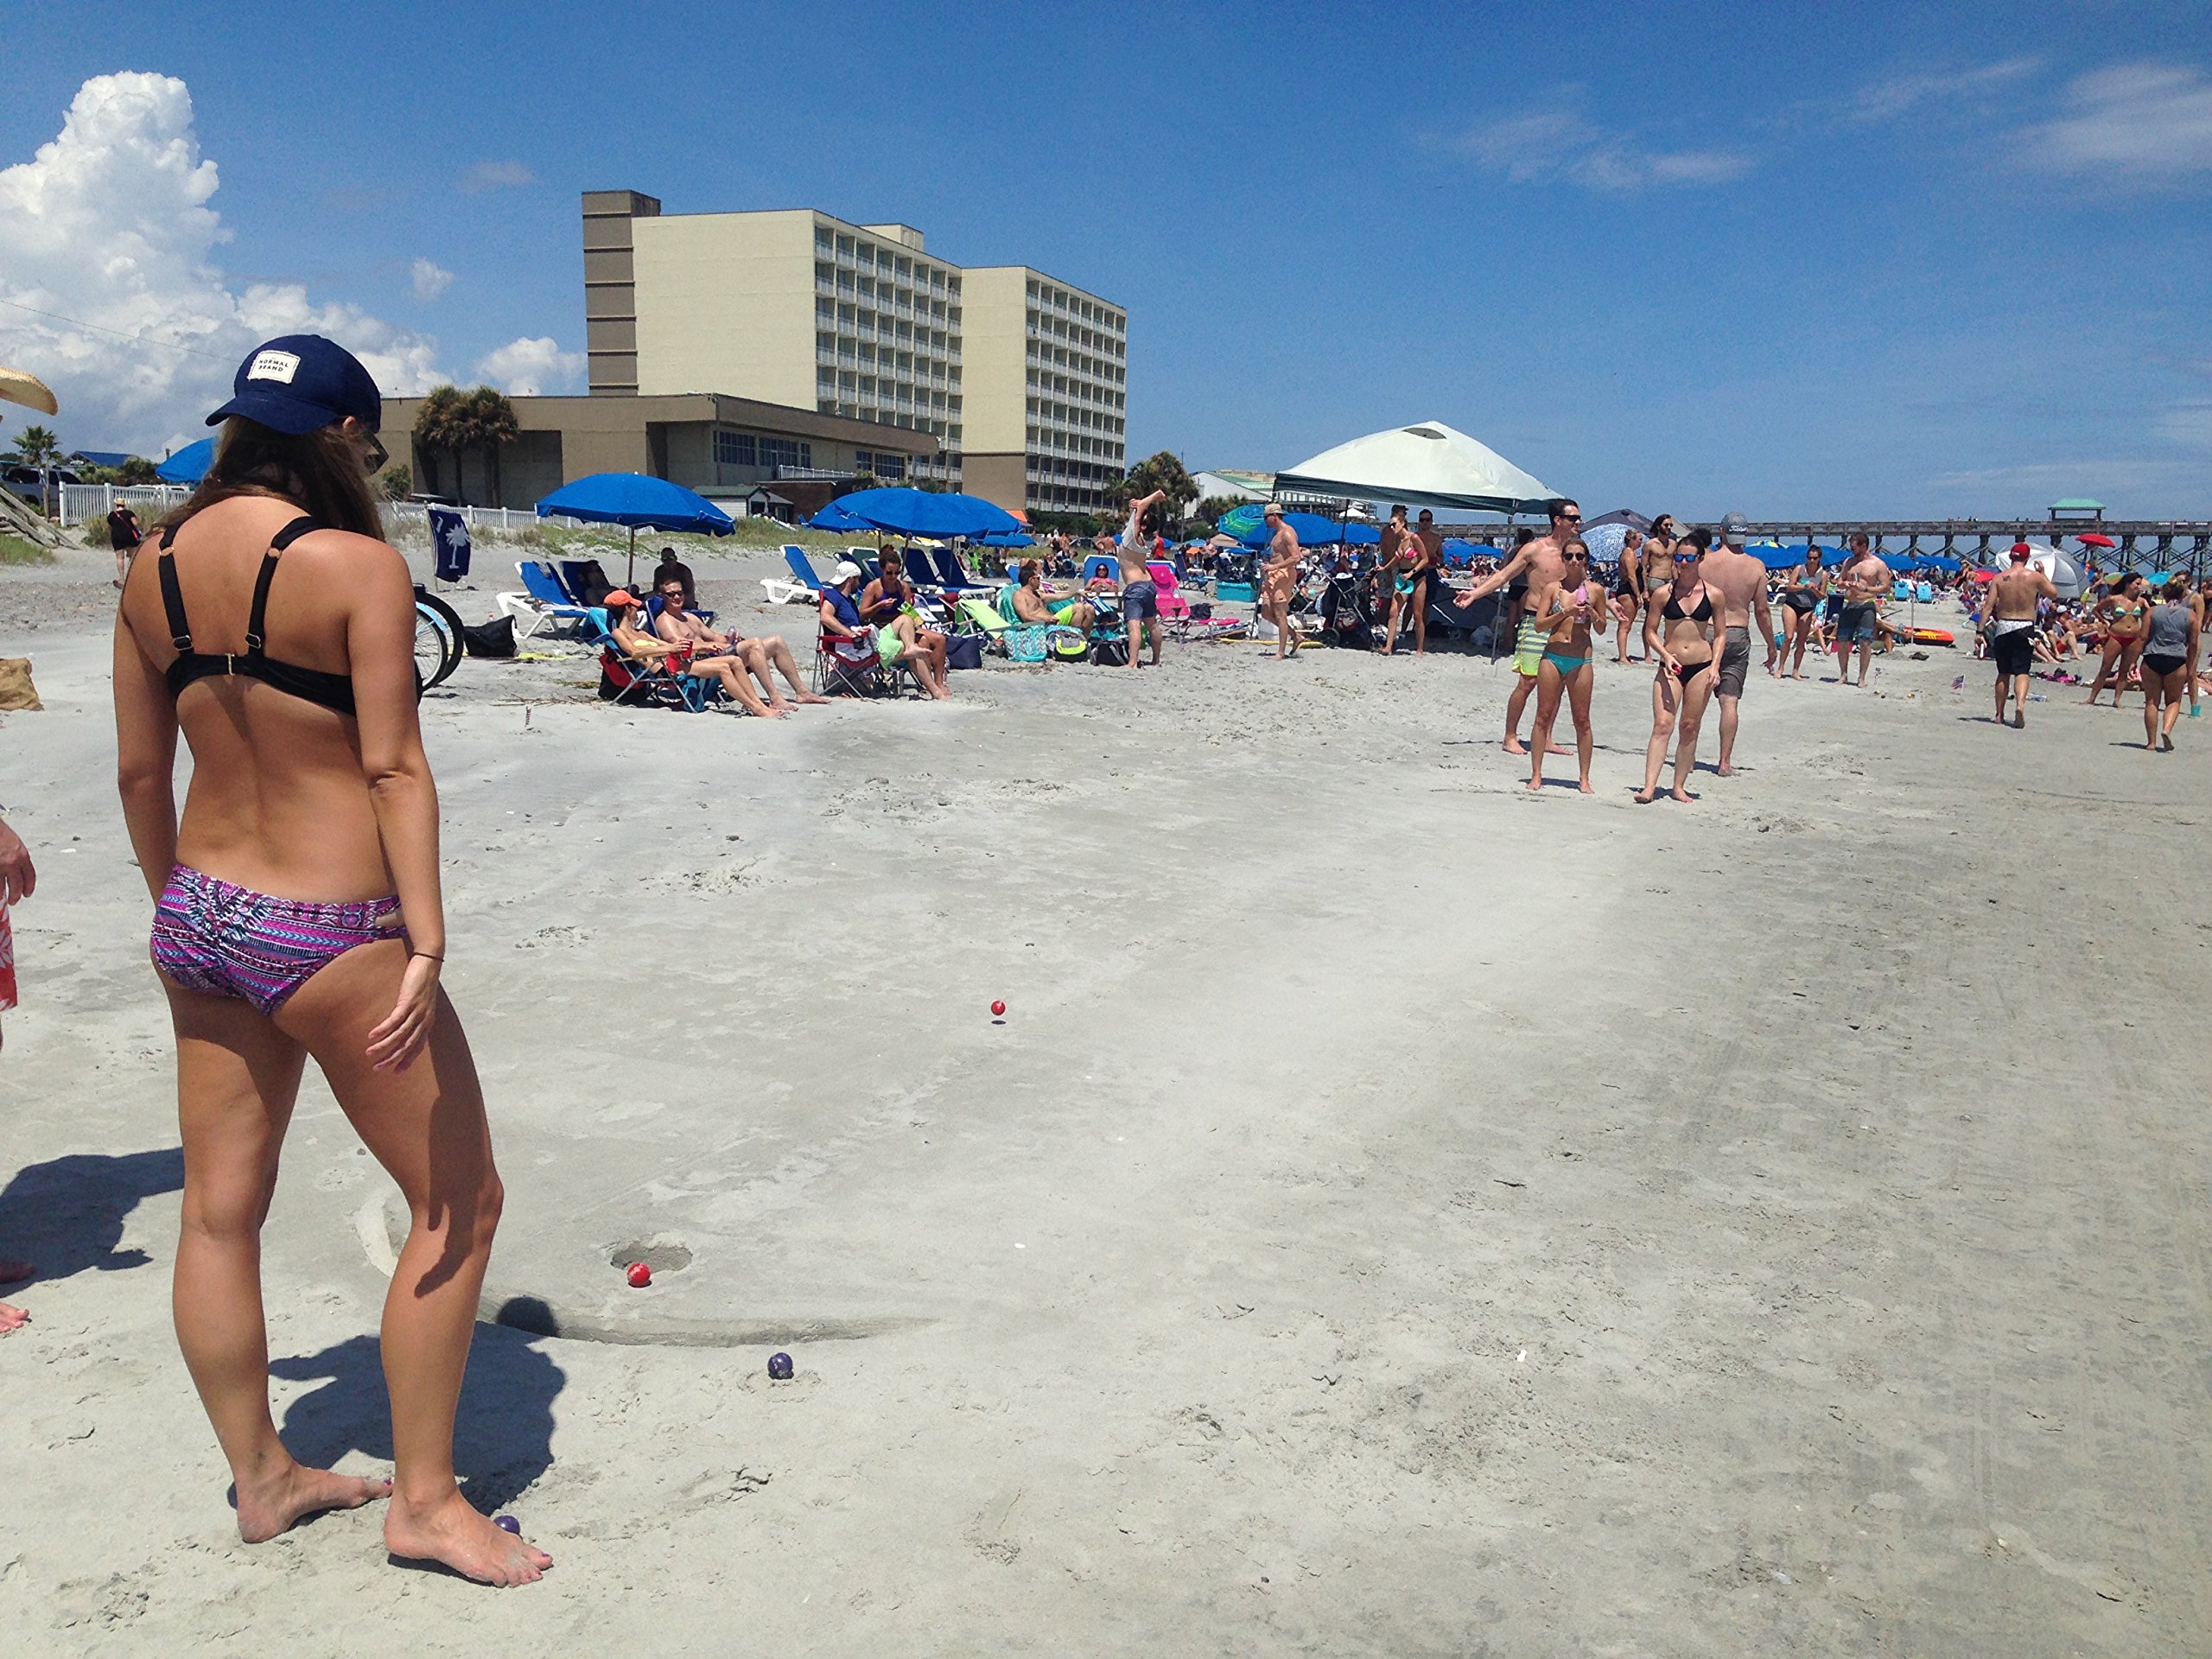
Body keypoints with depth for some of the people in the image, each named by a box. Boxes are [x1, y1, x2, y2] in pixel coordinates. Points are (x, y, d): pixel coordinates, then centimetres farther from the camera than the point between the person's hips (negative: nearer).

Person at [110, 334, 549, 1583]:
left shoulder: (157, 567, 5)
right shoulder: (360, 566, -14)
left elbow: (140, 773, 10)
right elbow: (394, 768, -18)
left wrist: (177, 905, 21)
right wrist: (426, 939, -17)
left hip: (200, 920, 8)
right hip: (329, 932, -8)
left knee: (220, 1211, 16)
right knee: (460, 1201, 7)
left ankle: (263, 1479, 34)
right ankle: (425, 1500, 16)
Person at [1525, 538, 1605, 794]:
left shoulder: (1595, 590, 6)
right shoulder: (1552, 588, 5)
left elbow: (1602, 629, 12)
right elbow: (1539, 624, -1)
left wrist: (1592, 613, -8)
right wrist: (1564, 612, -14)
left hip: (1582, 660, 0)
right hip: (1552, 655, 0)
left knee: (1582, 720, 3)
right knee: (1543, 716, 1)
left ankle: (1585, 778, 11)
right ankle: (1536, 775, 7)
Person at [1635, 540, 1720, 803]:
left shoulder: (1713, 594, 3)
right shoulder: (1663, 593, 1)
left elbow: (1719, 635, 9)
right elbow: (1650, 631, 4)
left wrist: (1715, 666, -3)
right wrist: (1665, 655, -12)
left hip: (1701, 667, 1)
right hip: (1670, 667, -1)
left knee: (1689, 727, 5)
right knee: (1662, 725, -12)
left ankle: (1679, 786, 13)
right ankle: (1649, 786, -15)